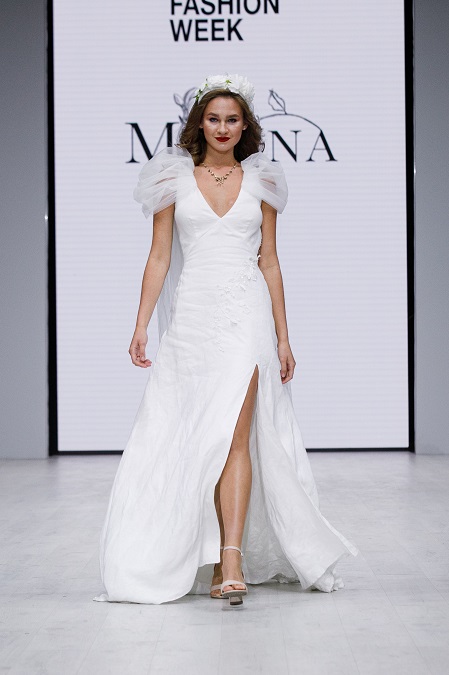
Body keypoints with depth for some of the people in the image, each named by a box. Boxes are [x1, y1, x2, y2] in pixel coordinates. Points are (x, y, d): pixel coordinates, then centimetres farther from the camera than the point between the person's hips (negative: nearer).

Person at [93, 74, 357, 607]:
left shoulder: (260, 181, 9)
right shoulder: (175, 178, 7)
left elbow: (269, 262, 10)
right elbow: (159, 258, 6)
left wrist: (283, 336, 7)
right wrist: (141, 326, -1)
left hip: (247, 314, -1)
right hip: (192, 315, 1)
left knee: (233, 433, -12)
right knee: (199, 437, 4)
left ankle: (232, 560, -15)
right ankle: (221, 557, 15)